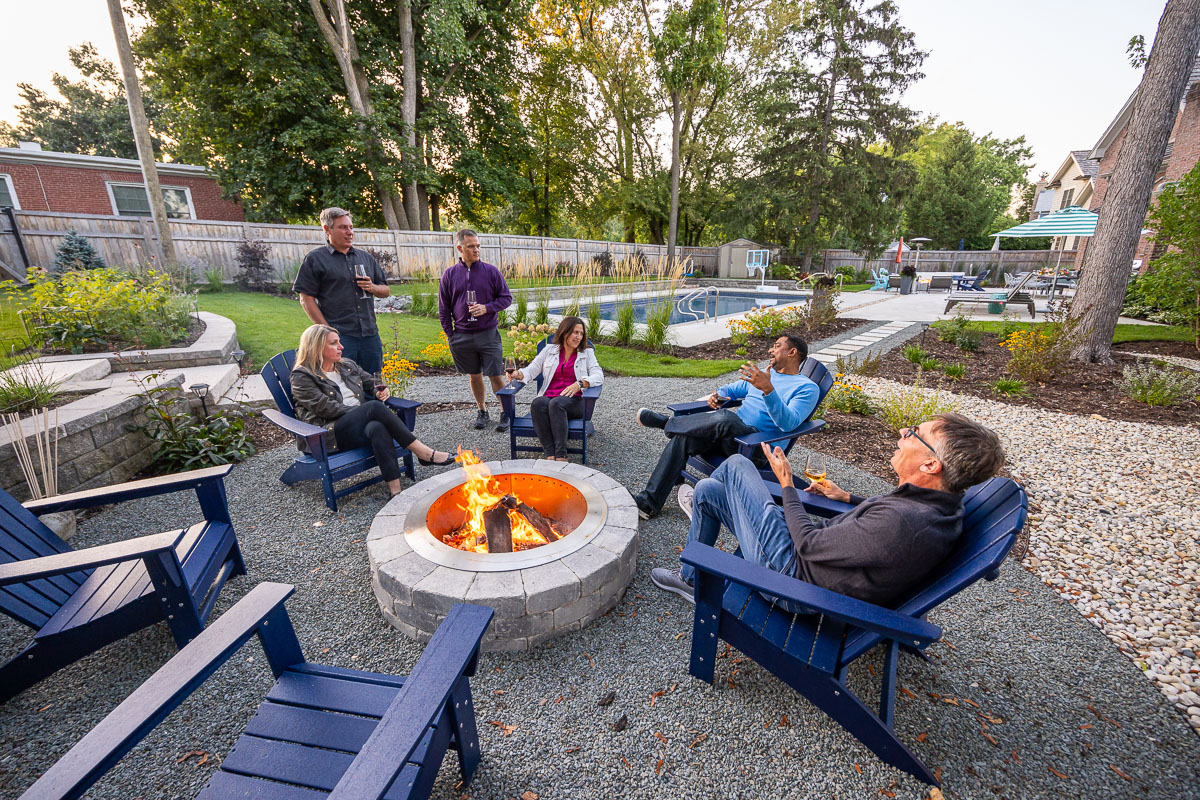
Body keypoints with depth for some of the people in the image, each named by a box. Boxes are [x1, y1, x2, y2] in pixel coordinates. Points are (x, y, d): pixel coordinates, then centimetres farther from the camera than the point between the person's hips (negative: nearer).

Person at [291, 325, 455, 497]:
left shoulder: (347, 365, 20)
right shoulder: (302, 377, 2)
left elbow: (372, 383, 28)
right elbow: (326, 408, -9)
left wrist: (379, 391, 3)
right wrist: (364, 411, -12)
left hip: (362, 425, 5)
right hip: (331, 435, -4)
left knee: (377, 428, -35)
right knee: (375, 406, -31)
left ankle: (396, 490, -47)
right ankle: (424, 453, -29)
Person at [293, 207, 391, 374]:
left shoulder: (366, 257, 17)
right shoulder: (315, 259, 3)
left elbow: (386, 291, 22)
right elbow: (306, 299, -2)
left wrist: (372, 287, -2)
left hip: (370, 334, 4)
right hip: (339, 336, -4)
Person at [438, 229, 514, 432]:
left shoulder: (491, 271, 0)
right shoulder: (449, 275, 3)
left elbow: (506, 298, 3)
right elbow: (443, 309, 8)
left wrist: (486, 308, -13)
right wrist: (450, 335, 4)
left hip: (488, 333, -2)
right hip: (462, 336, 2)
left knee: (495, 375, -1)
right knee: (474, 375, 12)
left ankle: (505, 413, 14)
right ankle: (482, 412, 27)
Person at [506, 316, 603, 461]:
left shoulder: (587, 353, 14)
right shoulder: (549, 350, 18)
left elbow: (598, 376, 0)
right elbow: (532, 370, 14)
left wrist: (579, 384, -17)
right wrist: (518, 374, -9)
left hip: (574, 401, -2)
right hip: (548, 397, 2)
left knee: (556, 403, -36)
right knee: (538, 403, -33)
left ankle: (561, 456, -41)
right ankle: (550, 455, -39)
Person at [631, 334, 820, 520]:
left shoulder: (807, 388, 0)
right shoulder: (762, 373, 24)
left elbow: (789, 423, -17)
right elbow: (731, 389, 30)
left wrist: (768, 389, -31)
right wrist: (717, 395, 5)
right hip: (730, 434, 7)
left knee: (725, 418, -38)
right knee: (682, 438, -21)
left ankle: (666, 421, -14)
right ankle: (648, 501, -19)